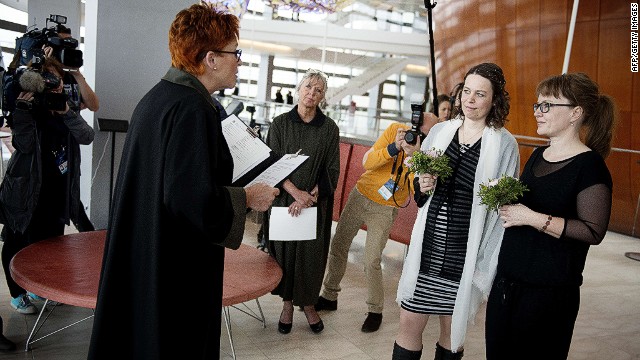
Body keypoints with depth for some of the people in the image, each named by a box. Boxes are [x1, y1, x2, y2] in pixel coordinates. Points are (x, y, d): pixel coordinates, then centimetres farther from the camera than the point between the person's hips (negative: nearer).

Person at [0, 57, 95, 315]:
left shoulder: (66, 108, 7)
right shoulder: (28, 107, -7)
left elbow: (87, 137, -8)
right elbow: (25, 143, -22)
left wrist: (65, 112, -20)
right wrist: (22, 108, -30)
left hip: (56, 191, 5)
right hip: (27, 190, -5)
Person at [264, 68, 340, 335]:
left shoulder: (329, 128, 1)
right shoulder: (280, 123, 1)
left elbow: (332, 170, -1)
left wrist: (311, 196, -14)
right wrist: (295, 192, -16)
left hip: (317, 203, 0)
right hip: (283, 200, 0)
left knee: (311, 253, 4)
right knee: (283, 250, 4)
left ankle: (308, 303, 23)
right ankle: (287, 302, 22)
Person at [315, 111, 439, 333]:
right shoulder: (395, 130, -10)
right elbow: (367, 162, -15)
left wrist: (413, 156, -36)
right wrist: (393, 148, -30)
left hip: (385, 209, -3)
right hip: (360, 194, 3)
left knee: (372, 261, -6)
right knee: (338, 246, 10)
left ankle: (375, 311, 16)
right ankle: (329, 296, 29)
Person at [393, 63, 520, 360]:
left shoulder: (504, 144, -5)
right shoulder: (439, 131, 6)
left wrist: (488, 264, -10)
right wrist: (422, 186, -8)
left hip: (464, 254, -3)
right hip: (428, 246, 3)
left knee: (452, 329, 11)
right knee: (409, 324, 5)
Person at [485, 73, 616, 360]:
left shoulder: (589, 164, -13)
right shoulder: (537, 155, 11)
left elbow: (594, 231, -19)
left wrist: (532, 218, -22)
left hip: (549, 290, -7)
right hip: (507, 280, 7)